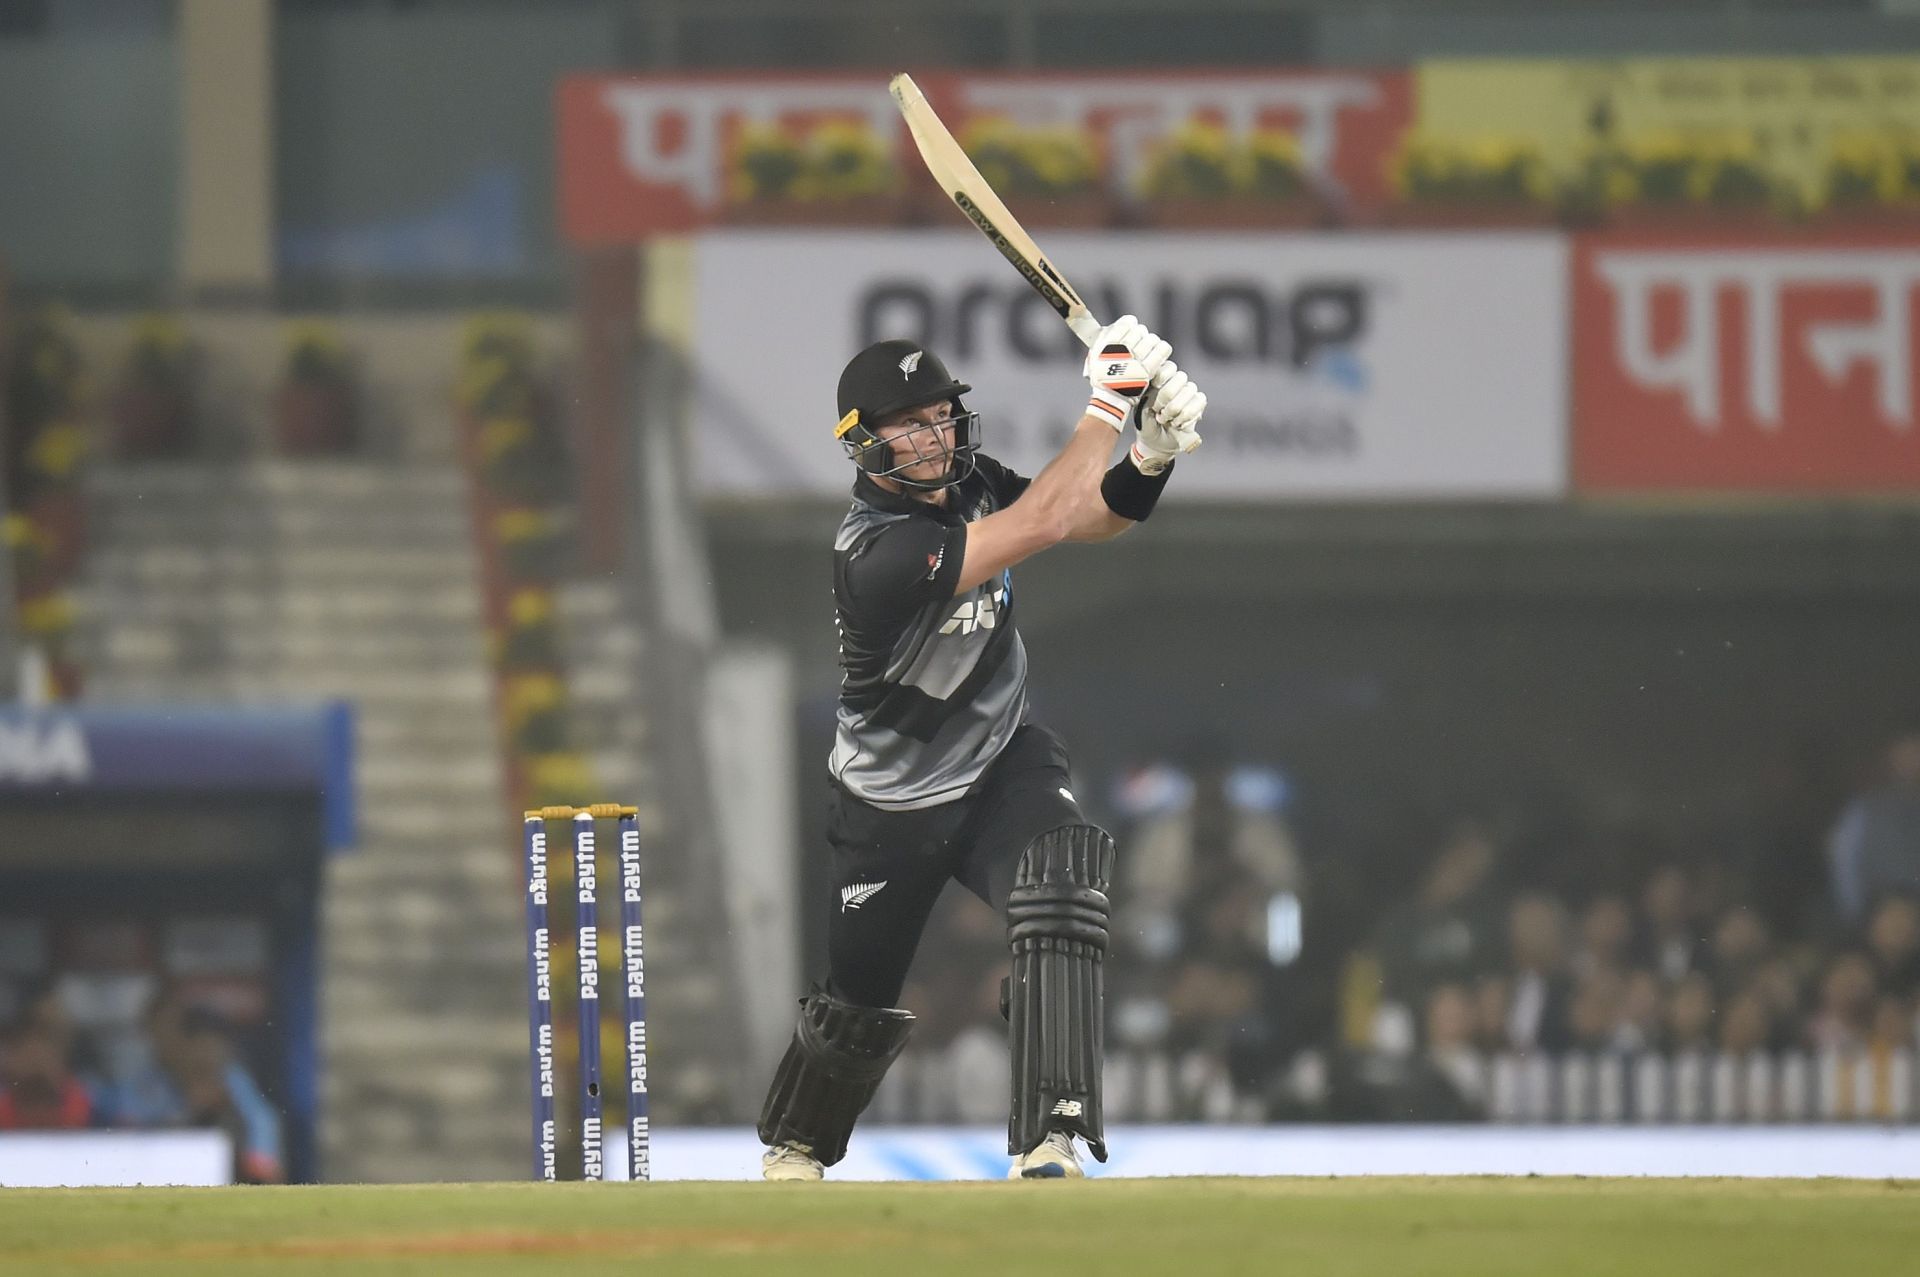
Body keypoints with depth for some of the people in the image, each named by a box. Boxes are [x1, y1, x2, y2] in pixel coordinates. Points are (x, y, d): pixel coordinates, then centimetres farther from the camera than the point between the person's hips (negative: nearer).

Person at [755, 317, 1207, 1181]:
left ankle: (1050, 1144, -30)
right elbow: (1038, 526, -35)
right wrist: (1106, 402, -30)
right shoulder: (877, 554, -31)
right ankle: (791, 1153, 40)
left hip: (1002, 767, 5)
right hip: (891, 808, -5)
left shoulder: (967, 484, -6)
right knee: (857, 1009, 9)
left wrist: (1151, 456, -23)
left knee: (1059, 899, -26)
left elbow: (1096, 516, -2)